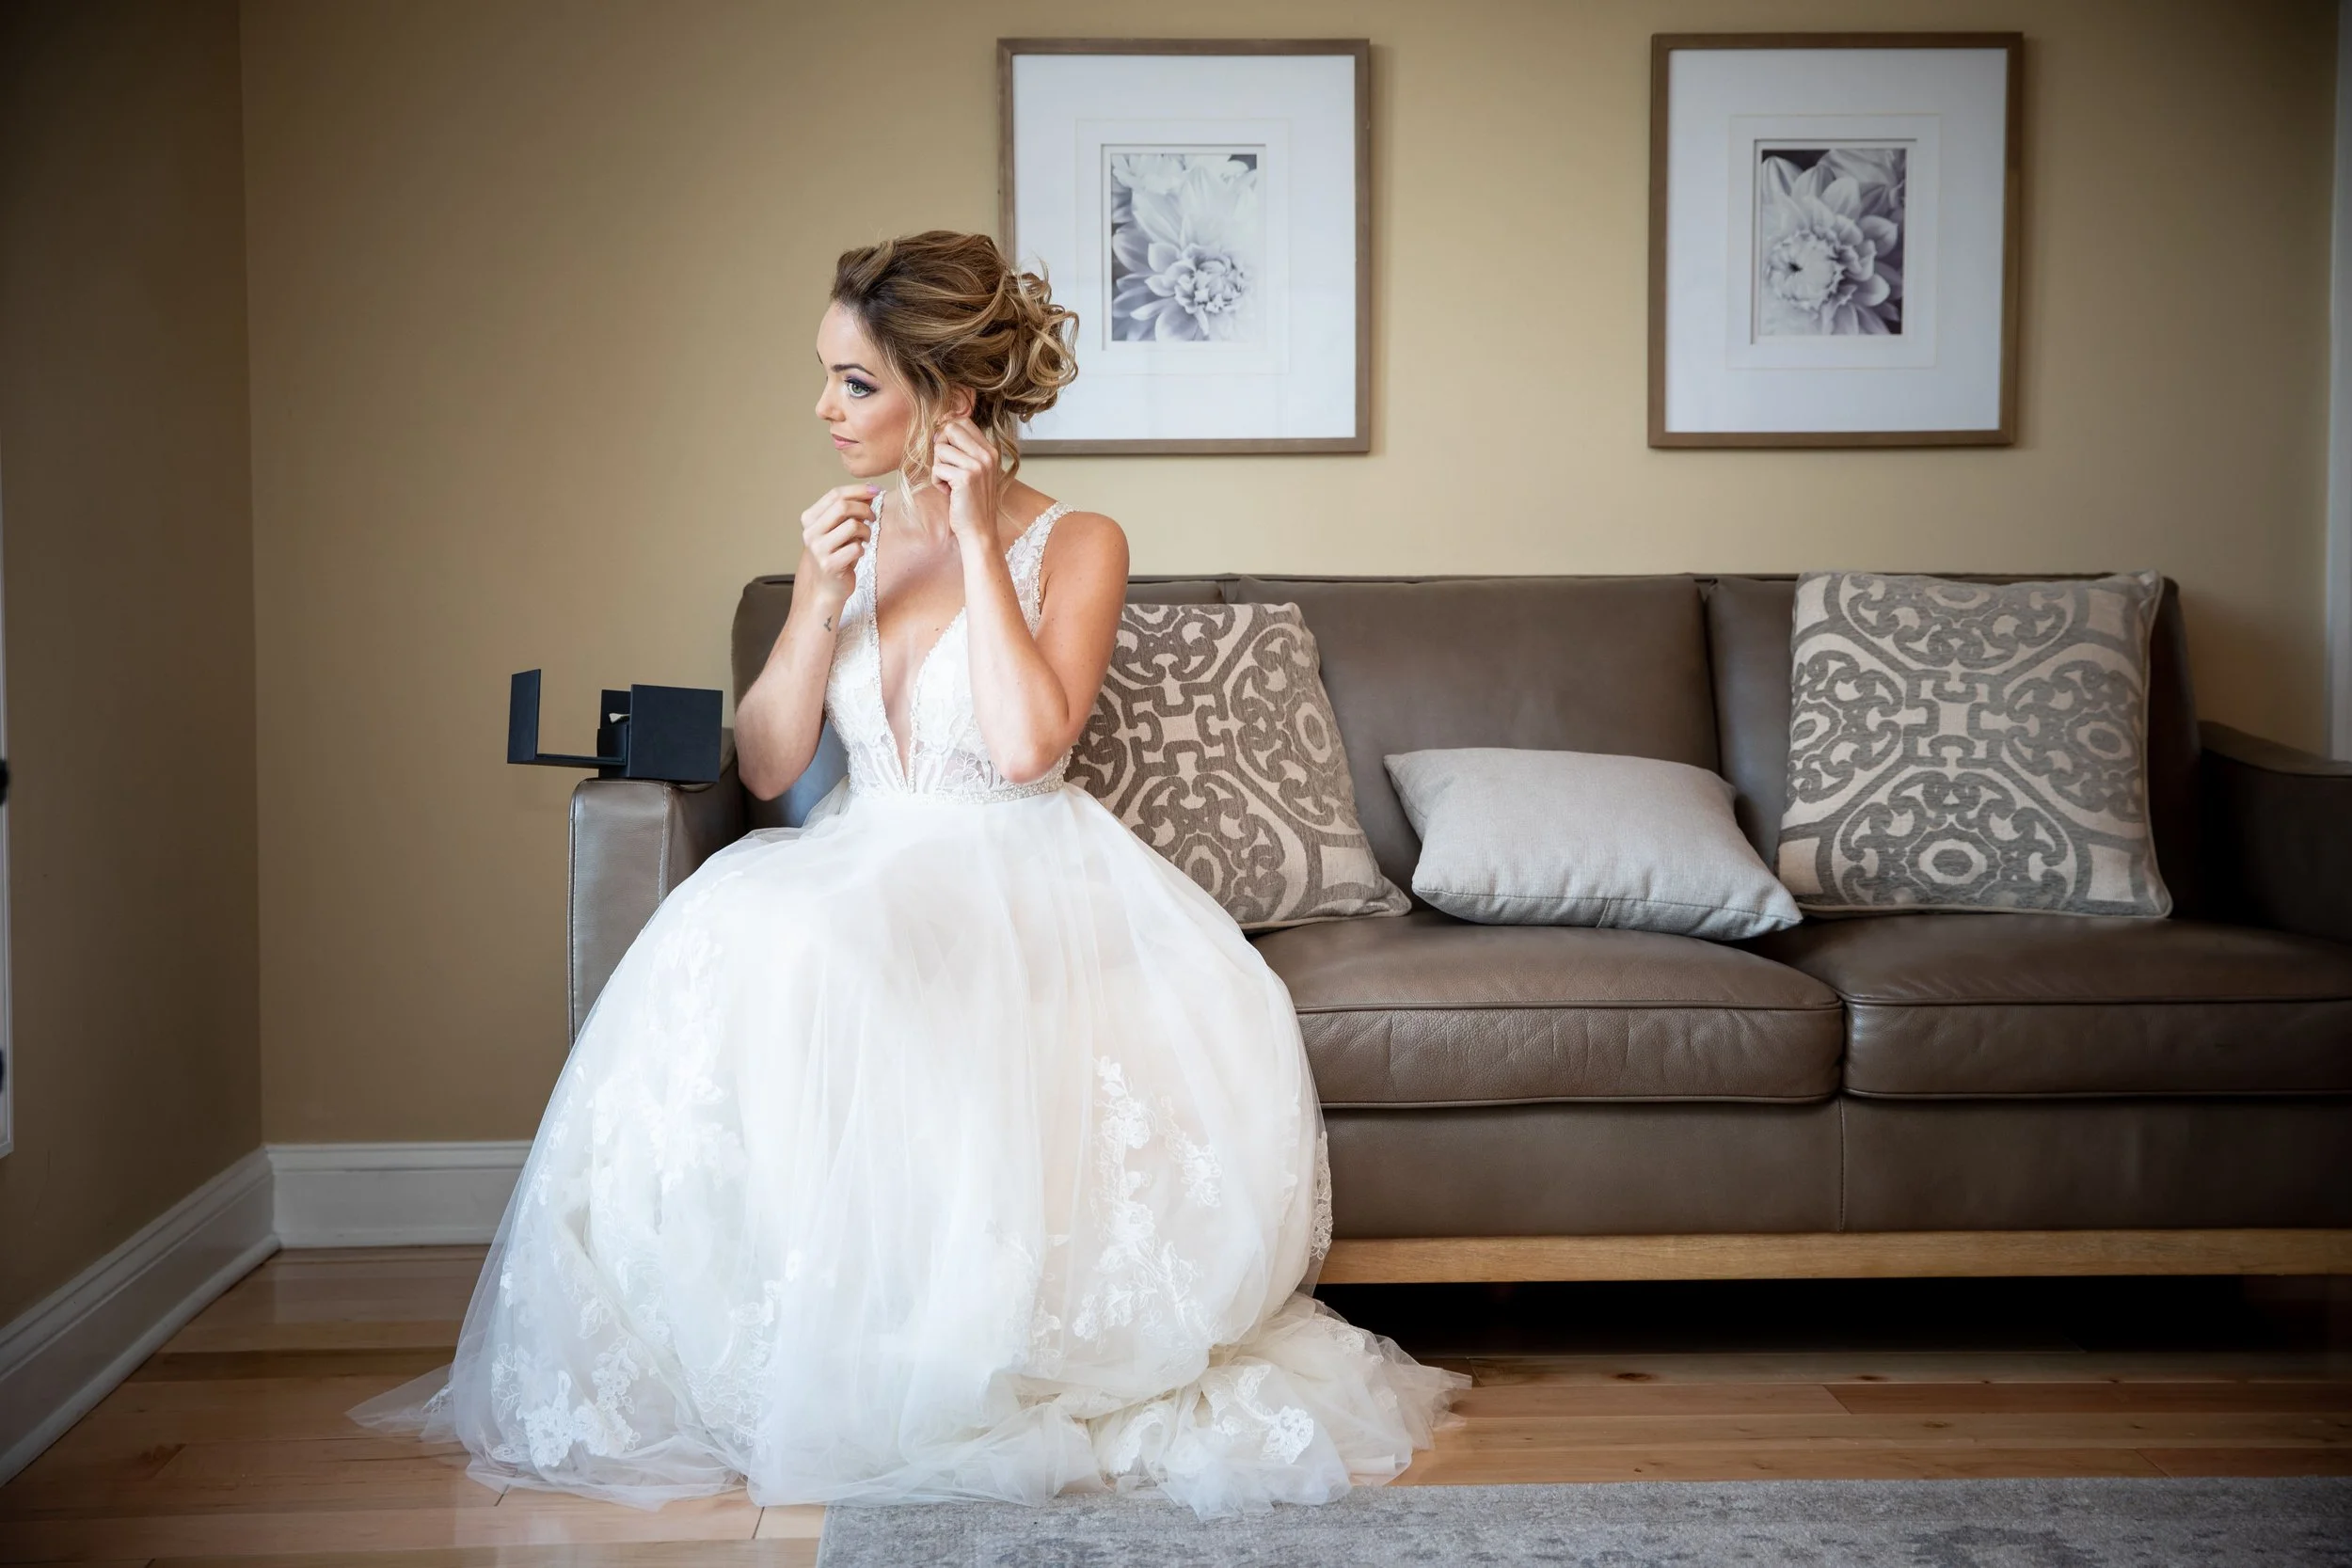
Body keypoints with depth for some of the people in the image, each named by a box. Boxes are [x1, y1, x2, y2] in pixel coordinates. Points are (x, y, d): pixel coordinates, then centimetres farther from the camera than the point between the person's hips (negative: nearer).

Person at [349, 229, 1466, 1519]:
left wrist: (977, 541, -13)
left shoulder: (1074, 544, -1)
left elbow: (1026, 746, -18)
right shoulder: (852, 536, 12)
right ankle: (757, 1368, -18)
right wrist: (817, 601, -7)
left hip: (1015, 879, -4)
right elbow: (766, 768, 7)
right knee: (743, 951, -31)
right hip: (856, 868, 4)